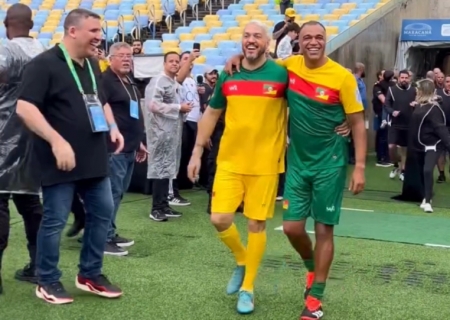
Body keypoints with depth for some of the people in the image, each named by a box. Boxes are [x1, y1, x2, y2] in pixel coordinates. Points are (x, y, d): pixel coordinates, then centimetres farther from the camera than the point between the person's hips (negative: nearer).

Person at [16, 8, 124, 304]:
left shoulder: (93, 65, 13)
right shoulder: (44, 64, -12)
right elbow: (25, 107, -19)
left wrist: (113, 127, 8)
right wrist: (56, 141, -25)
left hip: (95, 158, 8)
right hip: (62, 160, -8)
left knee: (103, 212, 11)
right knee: (55, 220, 0)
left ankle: (90, 274, 26)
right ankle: (47, 282, 17)